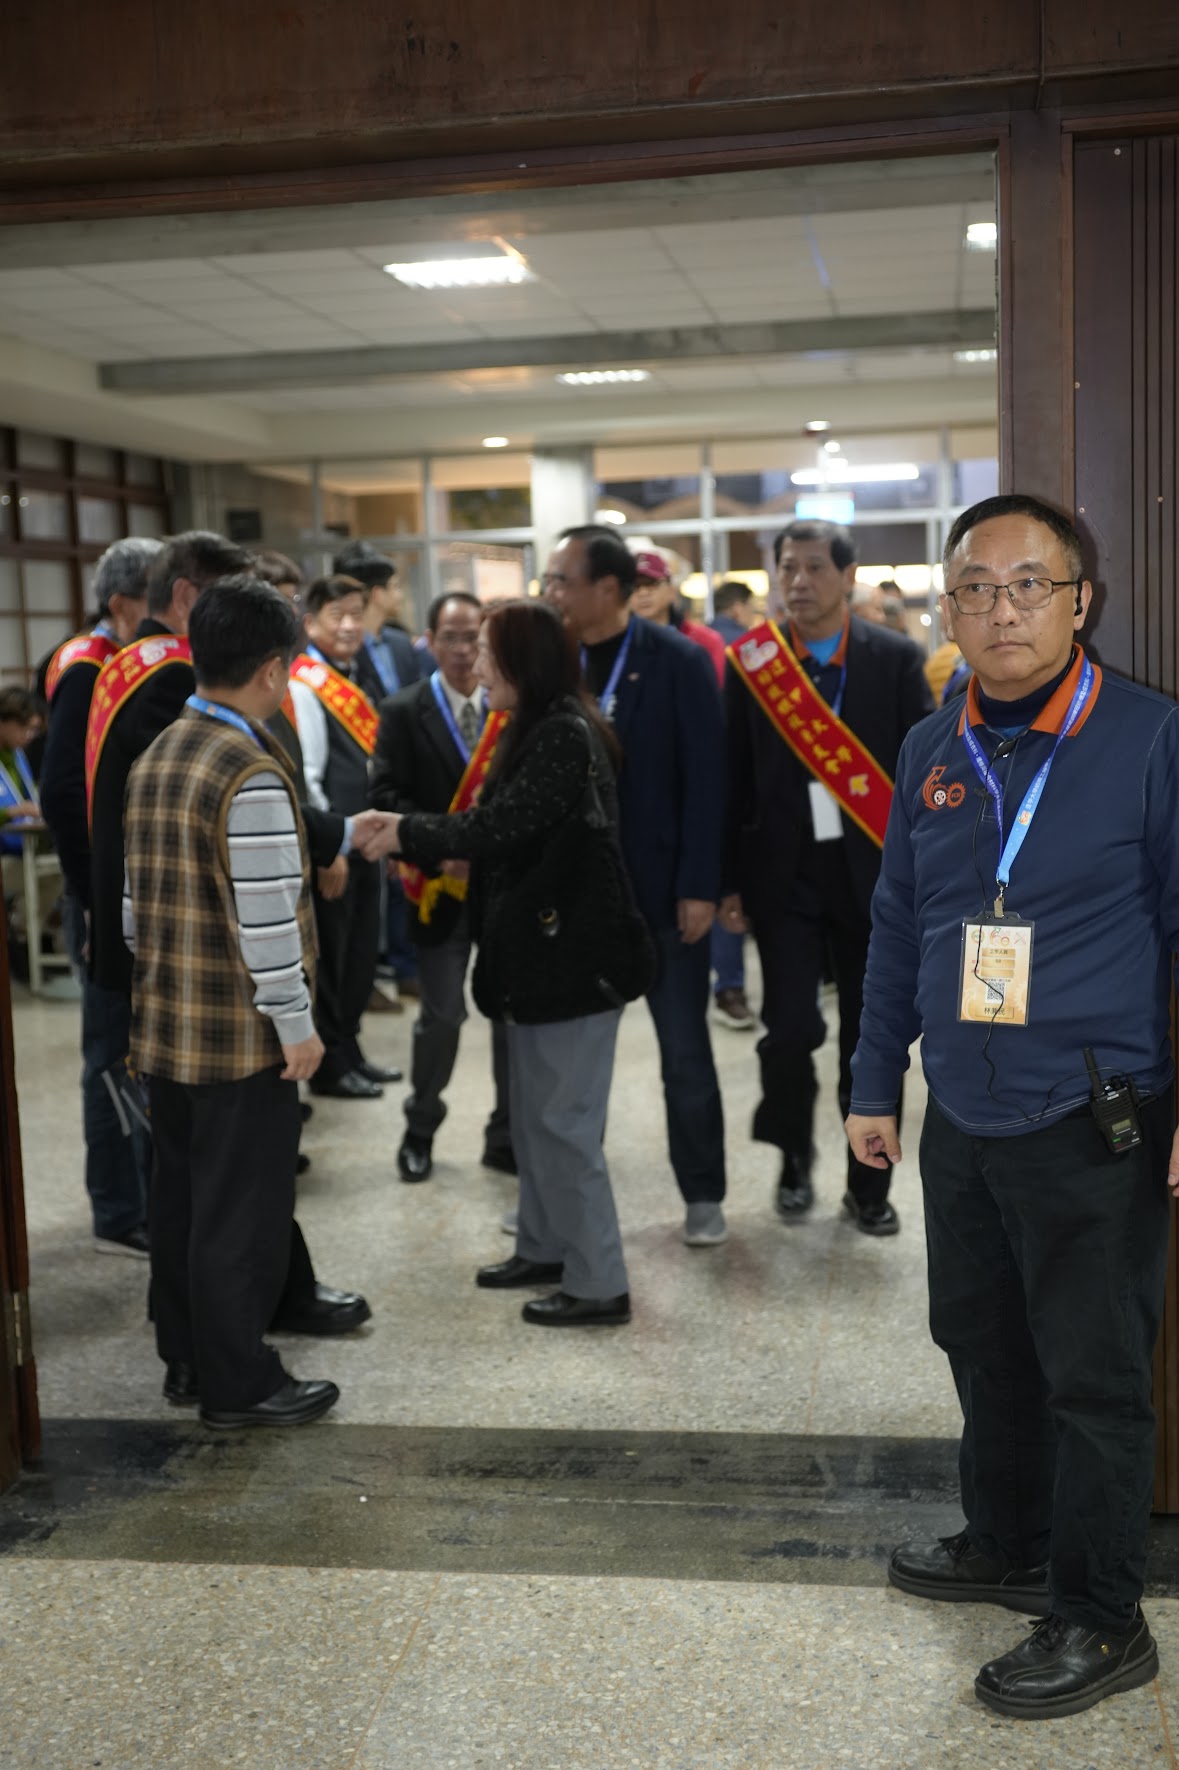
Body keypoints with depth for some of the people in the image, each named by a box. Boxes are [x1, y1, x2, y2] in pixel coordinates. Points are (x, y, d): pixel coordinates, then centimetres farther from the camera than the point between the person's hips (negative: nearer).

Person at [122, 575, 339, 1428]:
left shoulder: (154, 760, 8)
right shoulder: (251, 773, -19)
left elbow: (137, 898, 13)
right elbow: (266, 918, -21)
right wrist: (296, 1025, -14)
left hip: (165, 1026, 9)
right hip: (242, 1036, -8)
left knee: (180, 1196, 17)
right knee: (242, 1213, 2)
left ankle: (186, 1358, 29)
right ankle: (238, 1384, 12)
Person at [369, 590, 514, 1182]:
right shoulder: (403, 711, -1)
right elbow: (387, 796, -7)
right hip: (442, 884, -2)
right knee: (442, 1013, 3)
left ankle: (507, 1134, 21)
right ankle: (420, 1128, 26)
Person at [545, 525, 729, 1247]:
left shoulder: (679, 661, -8)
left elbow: (705, 779, -10)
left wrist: (700, 886, -14)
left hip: (661, 887, -3)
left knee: (686, 1052, 8)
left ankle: (704, 1195, 23)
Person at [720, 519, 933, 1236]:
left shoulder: (896, 658, 0)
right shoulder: (754, 661, 1)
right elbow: (735, 778, 3)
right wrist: (729, 880, 1)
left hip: (873, 873, 0)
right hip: (785, 875, 0)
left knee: (871, 1036, 7)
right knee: (790, 1028, -7)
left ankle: (868, 1186, 23)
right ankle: (796, 1155, 21)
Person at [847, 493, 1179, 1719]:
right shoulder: (930, 752, 7)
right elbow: (897, 926, 13)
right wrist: (875, 1084, 14)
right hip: (962, 1123, 5)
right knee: (982, 1346, 19)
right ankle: (1005, 1546, 39)